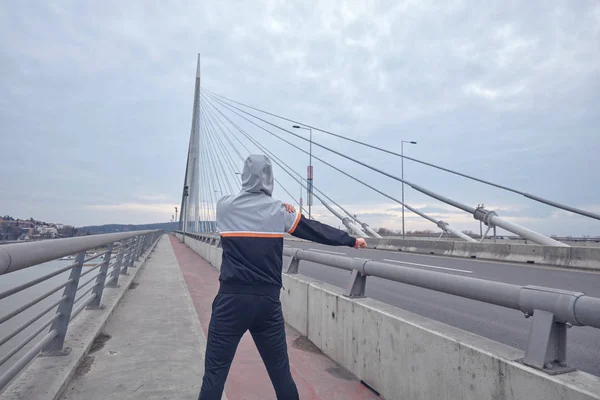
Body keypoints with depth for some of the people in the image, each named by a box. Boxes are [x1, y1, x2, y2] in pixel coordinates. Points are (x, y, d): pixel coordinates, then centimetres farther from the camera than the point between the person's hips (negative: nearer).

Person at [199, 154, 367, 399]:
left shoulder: (224, 206, 0)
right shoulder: (279, 210, 1)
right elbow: (317, 231, 8)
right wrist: (351, 241, 20)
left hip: (231, 299, -1)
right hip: (268, 300, 1)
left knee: (215, 371, 7)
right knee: (280, 371, 15)